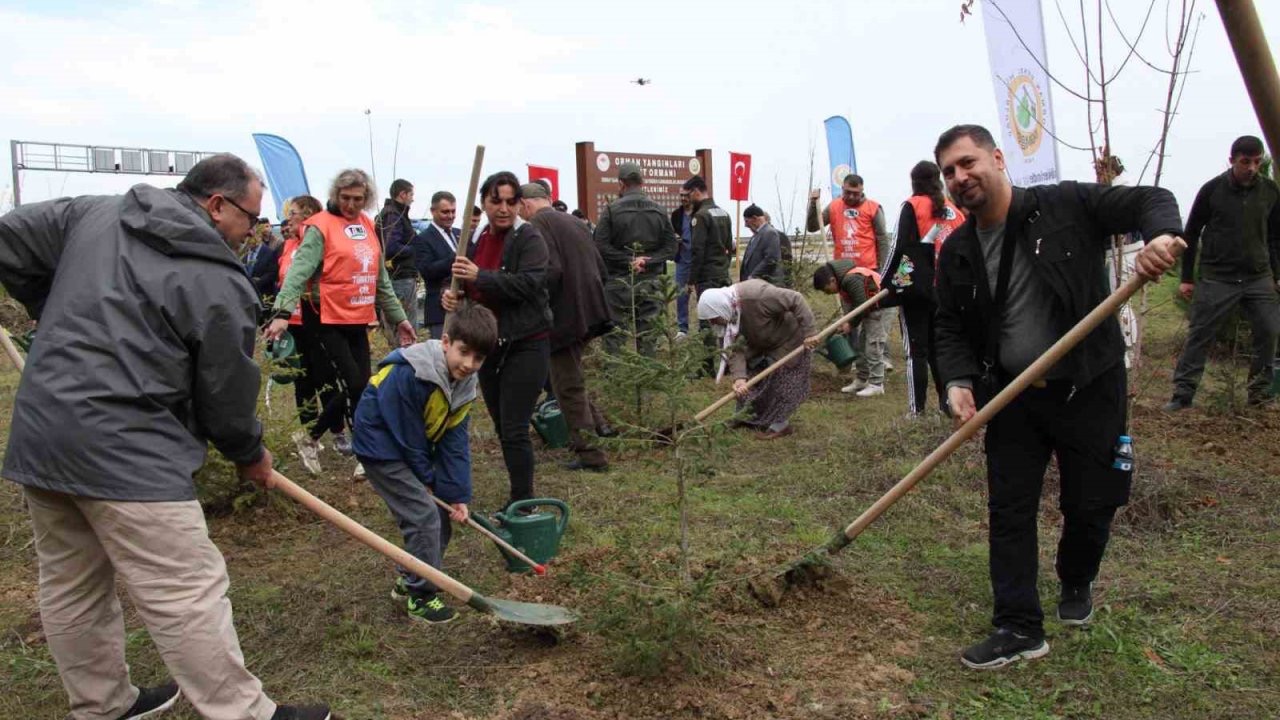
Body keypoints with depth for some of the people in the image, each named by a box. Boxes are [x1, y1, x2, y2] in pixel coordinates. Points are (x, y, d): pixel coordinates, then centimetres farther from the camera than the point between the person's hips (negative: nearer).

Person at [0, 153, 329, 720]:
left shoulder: (93, 212, 10)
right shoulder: (220, 281, -9)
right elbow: (227, 390, -4)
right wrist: (249, 454, 13)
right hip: (125, 450, -9)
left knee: (71, 589, 19)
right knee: (188, 594, -3)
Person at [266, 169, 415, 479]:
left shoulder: (367, 225, 12)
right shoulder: (321, 226, -9)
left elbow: (381, 278, 18)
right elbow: (299, 269, -20)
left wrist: (398, 317, 19)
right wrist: (283, 311, -32)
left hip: (359, 321, 7)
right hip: (330, 322, -7)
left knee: (359, 387, 9)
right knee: (355, 385, -6)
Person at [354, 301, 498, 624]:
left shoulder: (465, 383, -7)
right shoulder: (407, 375, -31)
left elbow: (455, 441, -6)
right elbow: (406, 435, -23)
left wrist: (458, 494, -10)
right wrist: (427, 480, -12)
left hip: (415, 449, 8)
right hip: (382, 446, -8)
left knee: (442, 512, 9)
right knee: (424, 515, -14)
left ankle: (408, 582, 26)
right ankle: (421, 596, 1)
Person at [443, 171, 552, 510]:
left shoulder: (528, 238, -9)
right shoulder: (477, 241, 10)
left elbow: (530, 282, -23)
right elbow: (469, 289, 20)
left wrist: (479, 276, -26)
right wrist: (453, 295, -3)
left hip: (525, 344, -7)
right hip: (488, 344, 7)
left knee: (514, 429, -8)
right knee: (502, 427, 14)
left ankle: (522, 504, 5)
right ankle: (519, 499, 26)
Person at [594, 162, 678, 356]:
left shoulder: (611, 210, -4)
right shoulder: (659, 211, 5)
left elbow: (601, 246, -12)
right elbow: (671, 247, 2)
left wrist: (627, 261, -9)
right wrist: (647, 261, -6)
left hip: (618, 283, -2)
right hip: (650, 284, 3)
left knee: (614, 339, 3)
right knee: (647, 337, 7)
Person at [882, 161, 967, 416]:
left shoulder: (912, 206, -3)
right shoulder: (954, 210, 13)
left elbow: (899, 247, -11)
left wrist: (887, 283, -6)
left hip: (915, 288, -5)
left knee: (916, 349, -2)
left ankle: (916, 409, -3)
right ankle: (947, 402, 16)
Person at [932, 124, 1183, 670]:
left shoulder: (1067, 205, -9)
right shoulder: (956, 254, 2)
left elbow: (1151, 200, -6)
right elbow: (951, 329, 6)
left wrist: (1162, 235, -30)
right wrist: (958, 382, -12)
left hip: (1089, 389, -3)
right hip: (1011, 396, 3)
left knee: (1091, 503, 10)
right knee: (1009, 510, 1)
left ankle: (1076, 584, 41)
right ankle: (1019, 629, 12)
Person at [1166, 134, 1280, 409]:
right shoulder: (1212, 190, -5)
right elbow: (1191, 234, 1)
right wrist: (1187, 278, 1)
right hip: (1217, 278, -3)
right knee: (1199, 336, -2)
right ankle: (1182, 394, 4)